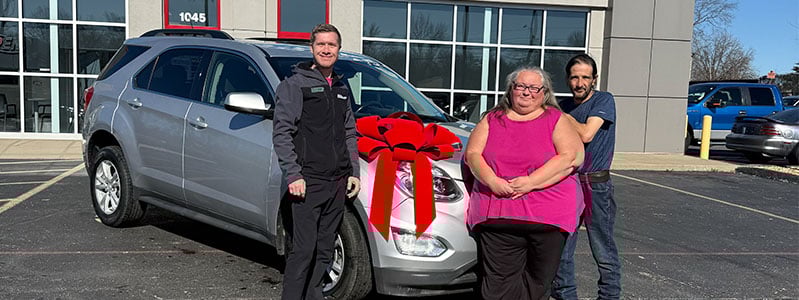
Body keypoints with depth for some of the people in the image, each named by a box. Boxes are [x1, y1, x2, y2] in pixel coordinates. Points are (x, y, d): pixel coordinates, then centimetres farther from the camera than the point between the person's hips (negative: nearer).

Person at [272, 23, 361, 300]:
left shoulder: (341, 89, 19)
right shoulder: (294, 85, -2)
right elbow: (281, 133, -9)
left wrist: (353, 172, 15)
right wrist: (293, 175, -16)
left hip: (338, 183, 6)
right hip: (308, 181, -6)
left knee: (324, 248, 11)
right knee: (303, 248, -7)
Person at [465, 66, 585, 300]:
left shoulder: (555, 119, 7)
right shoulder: (493, 118, 15)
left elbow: (571, 157, -7)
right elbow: (472, 153, 7)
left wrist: (531, 182, -16)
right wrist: (492, 181, -12)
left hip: (548, 217, -1)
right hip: (498, 214, 1)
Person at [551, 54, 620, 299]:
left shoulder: (604, 100, -4)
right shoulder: (563, 106, 12)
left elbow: (586, 134, -17)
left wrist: (565, 117, -3)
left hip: (595, 185, -5)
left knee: (604, 252, 0)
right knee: (560, 249, 7)